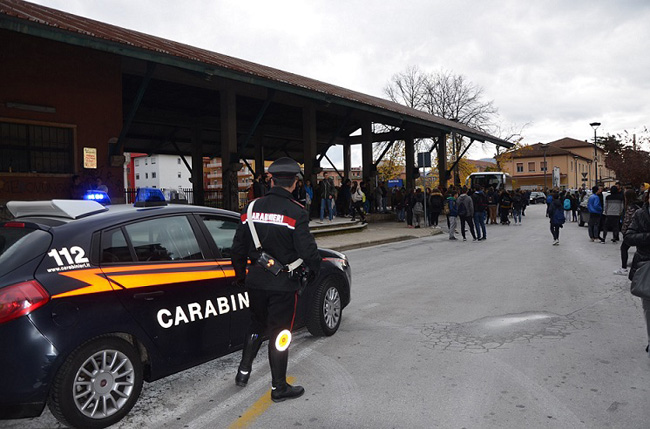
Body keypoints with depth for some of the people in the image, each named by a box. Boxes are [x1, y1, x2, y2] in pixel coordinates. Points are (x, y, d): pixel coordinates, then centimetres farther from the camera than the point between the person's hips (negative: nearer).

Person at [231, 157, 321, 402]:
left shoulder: (252, 208, 3)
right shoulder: (295, 213, -15)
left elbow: (238, 248, 8)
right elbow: (307, 249, -17)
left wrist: (240, 275, 22)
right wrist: (315, 270, 4)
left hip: (255, 280, 5)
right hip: (283, 283, -5)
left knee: (257, 325, 25)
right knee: (279, 333, 7)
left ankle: (243, 372, 30)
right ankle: (279, 387, 19)